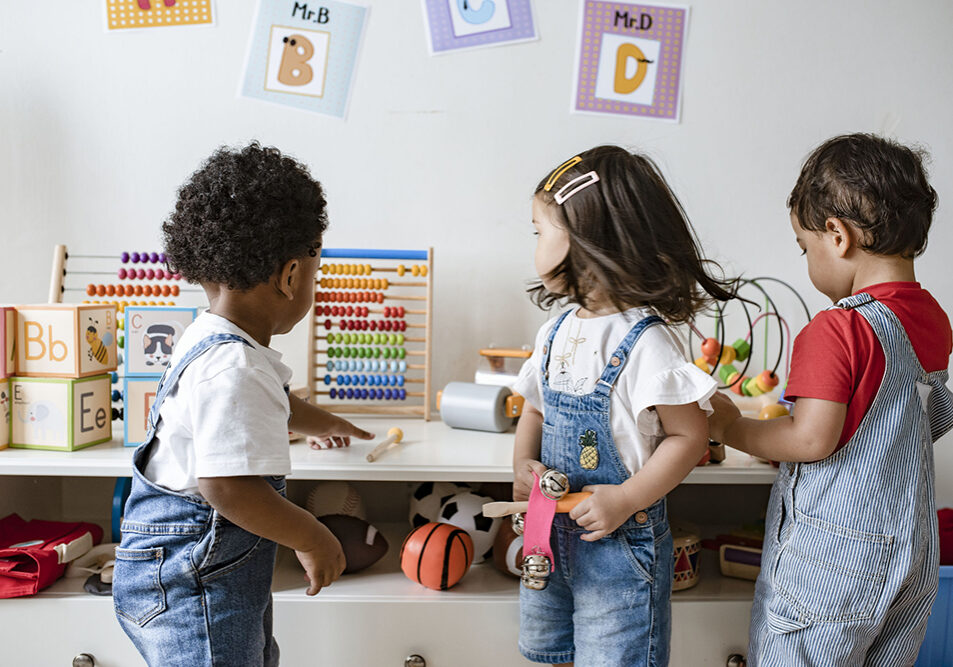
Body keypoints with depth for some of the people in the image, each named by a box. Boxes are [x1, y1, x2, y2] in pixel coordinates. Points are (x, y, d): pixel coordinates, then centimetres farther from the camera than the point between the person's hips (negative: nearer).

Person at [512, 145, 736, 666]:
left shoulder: (643, 341, -21)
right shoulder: (555, 332, 2)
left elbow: (690, 434, -18)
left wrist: (626, 499, -22)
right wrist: (523, 464, -4)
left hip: (620, 543, -7)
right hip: (550, 535, 7)